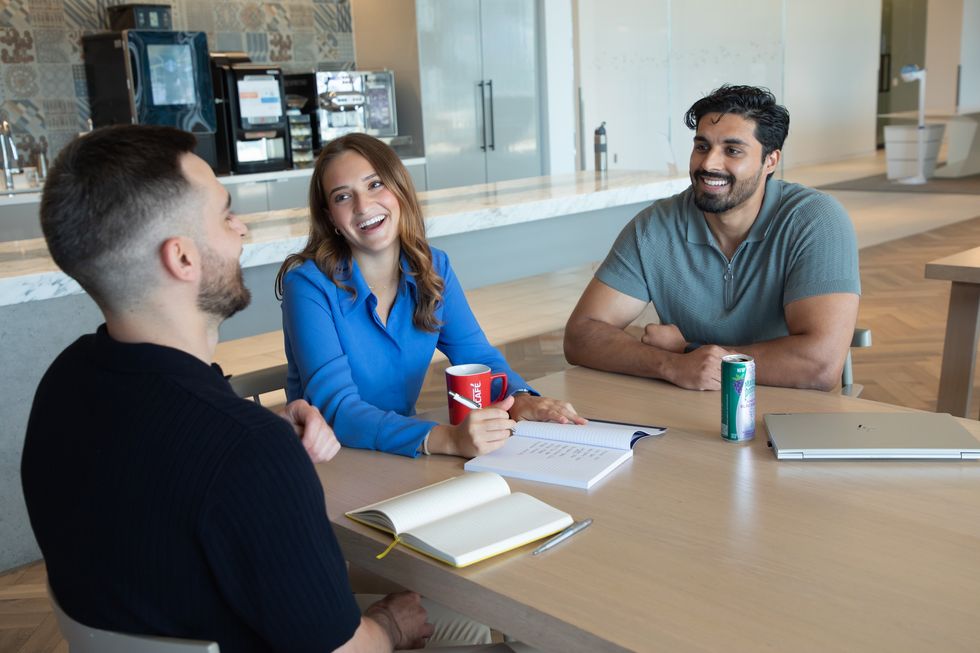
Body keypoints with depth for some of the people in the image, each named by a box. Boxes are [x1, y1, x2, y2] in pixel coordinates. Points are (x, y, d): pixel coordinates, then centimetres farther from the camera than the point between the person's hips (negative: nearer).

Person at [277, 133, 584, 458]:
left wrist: (520, 399, -19)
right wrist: (449, 439, -36)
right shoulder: (308, 284, -15)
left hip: (403, 459, 5)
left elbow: (477, 355, 4)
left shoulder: (433, 268, 1)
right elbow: (335, 407, -22)